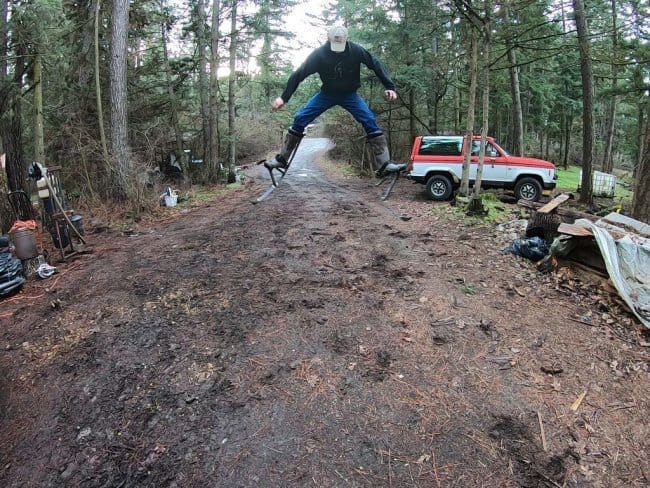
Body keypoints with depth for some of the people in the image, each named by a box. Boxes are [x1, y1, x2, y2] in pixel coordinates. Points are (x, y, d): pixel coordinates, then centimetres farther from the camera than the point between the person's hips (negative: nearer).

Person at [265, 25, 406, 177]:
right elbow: (299, 74, -19)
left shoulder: (356, 50, -20)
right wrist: (284, 97, -23)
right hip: (327, 94, 1)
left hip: (349, 95, 0)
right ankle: (282, 159, 2)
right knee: (299, 119, -11)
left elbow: (376, 65, -11)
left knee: (370, 121, -21)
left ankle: (384, 164, -19)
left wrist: (390, 87, -19)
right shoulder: (319, 53, -21)